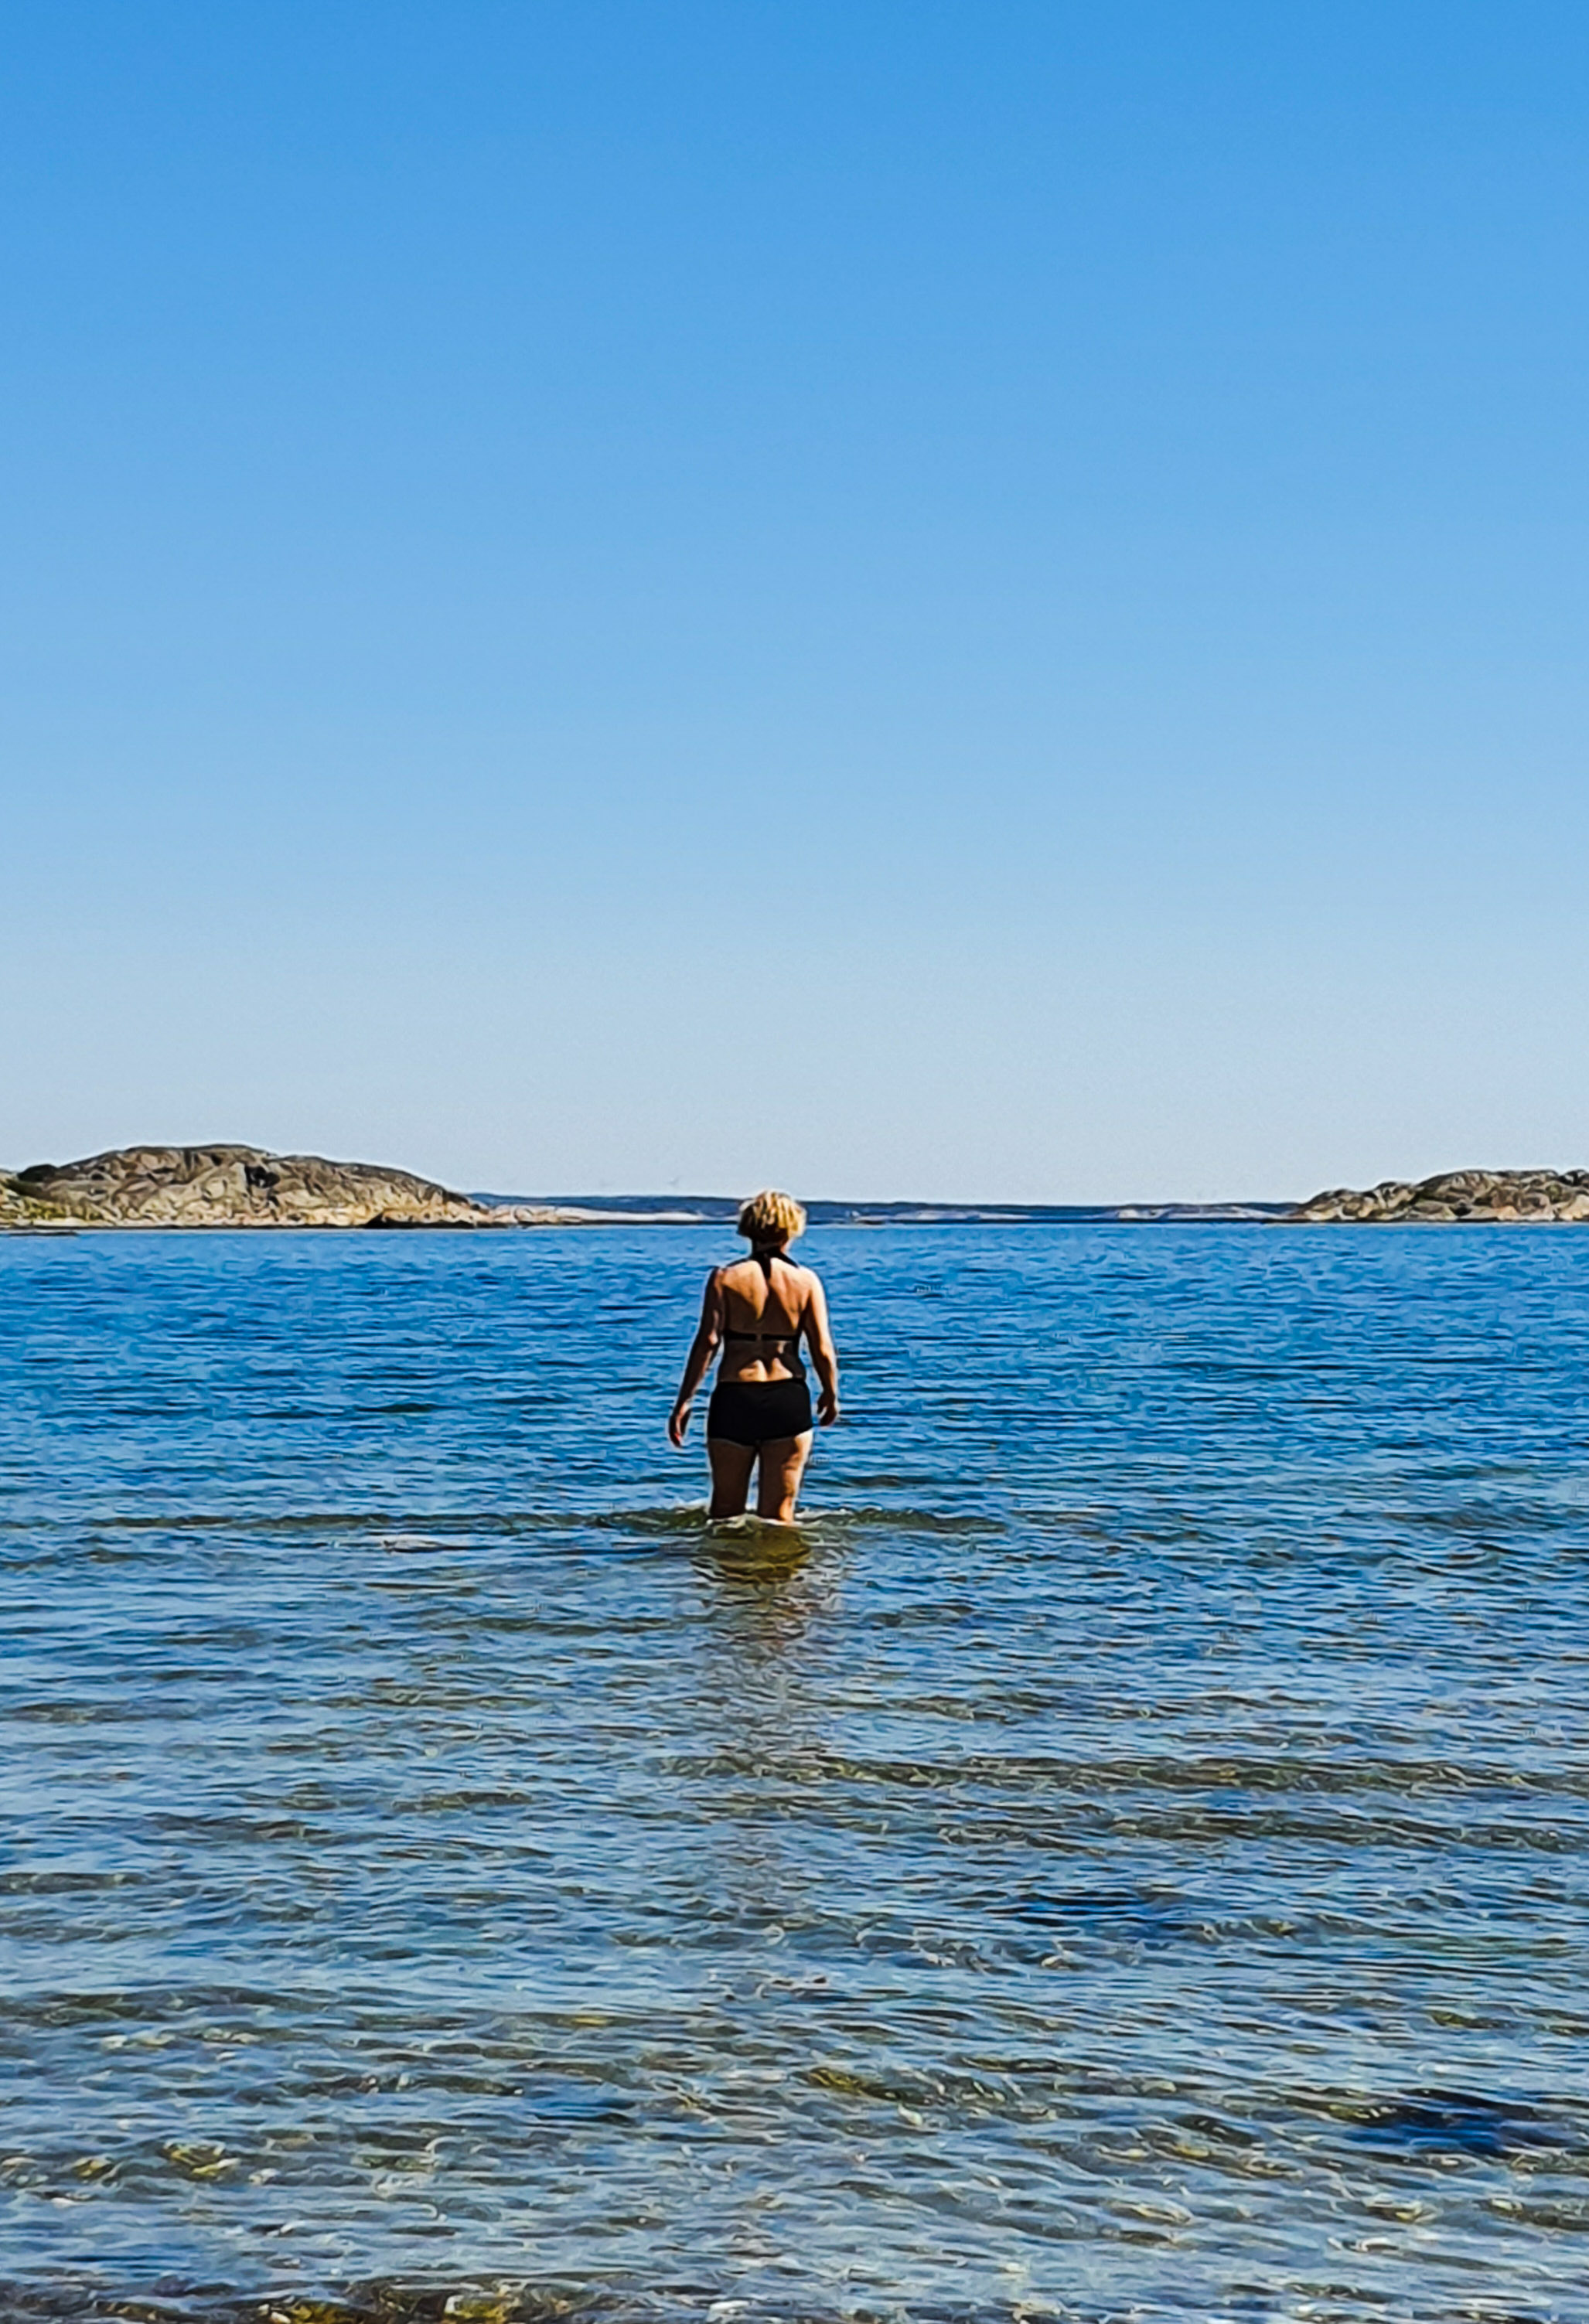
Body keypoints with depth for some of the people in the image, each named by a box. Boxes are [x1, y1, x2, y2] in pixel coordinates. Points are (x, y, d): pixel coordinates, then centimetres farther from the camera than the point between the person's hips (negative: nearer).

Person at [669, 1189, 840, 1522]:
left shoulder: (725, 1278, -2)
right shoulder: (806, 1281, 0)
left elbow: (707, 1342, -10)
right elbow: (823, 1349, -1)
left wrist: (684, 1401, -6)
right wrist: (831, 1395, 16)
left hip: (734, 1399, -1)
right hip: (788, 1399, 1)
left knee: (727, 1507, 15)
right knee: (778, 1513, 7)